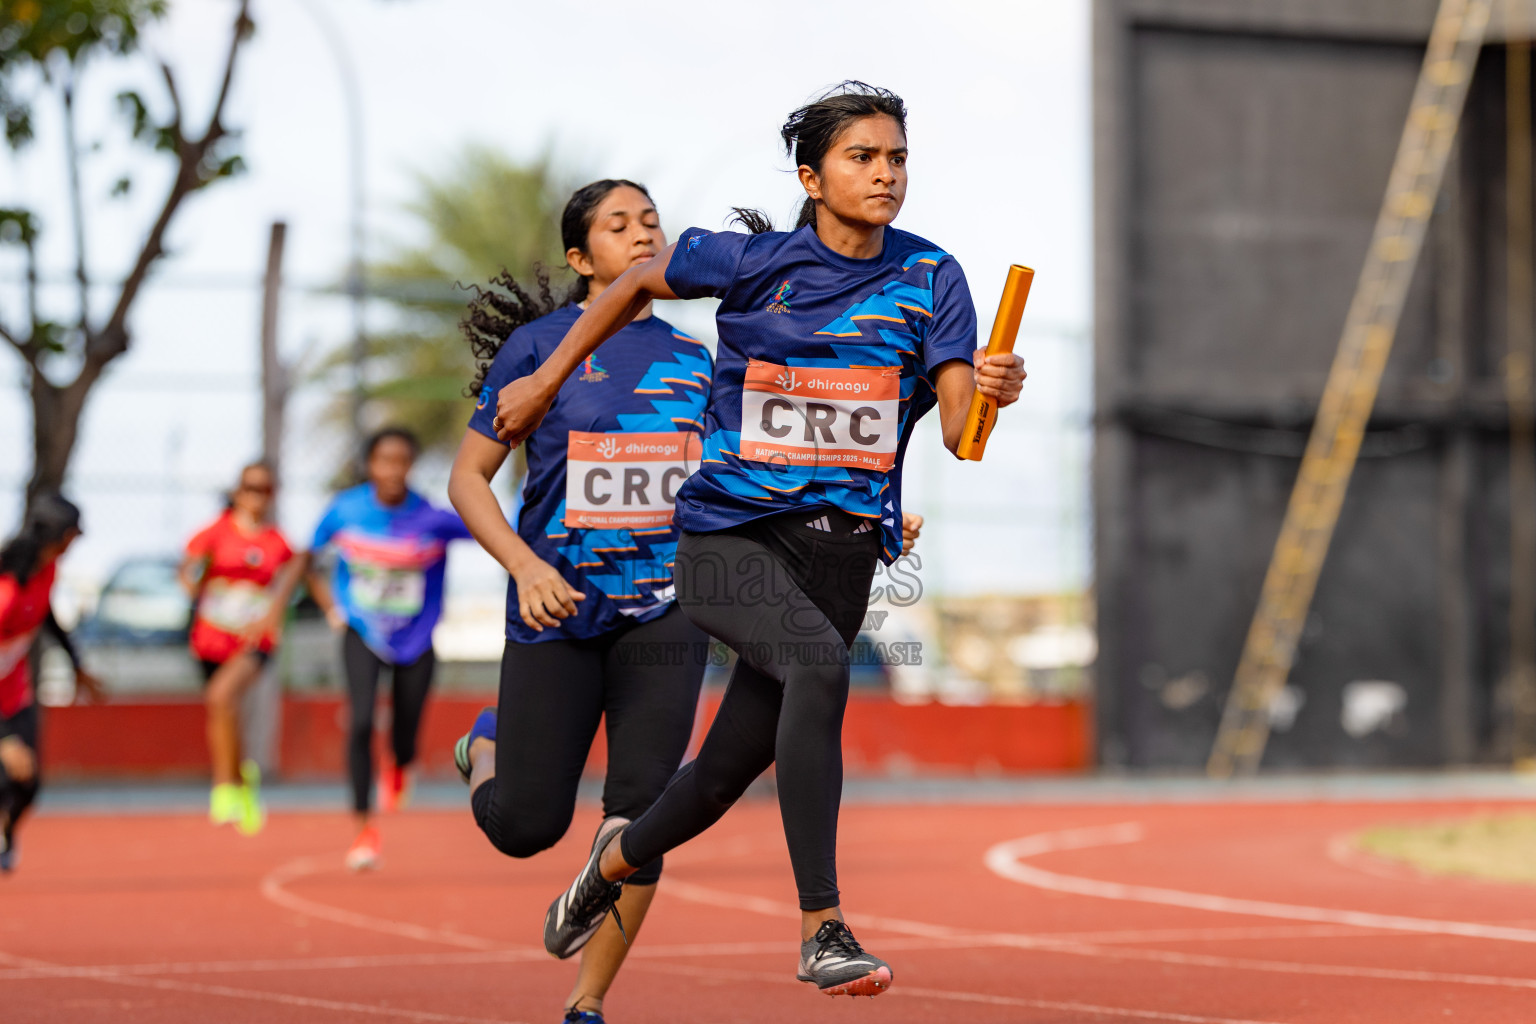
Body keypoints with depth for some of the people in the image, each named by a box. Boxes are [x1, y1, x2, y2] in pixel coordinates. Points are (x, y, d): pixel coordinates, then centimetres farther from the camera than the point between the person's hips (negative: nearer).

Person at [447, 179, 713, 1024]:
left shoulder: (690, 358, 9)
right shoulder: (538, 345, -3)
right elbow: (468, 477, -2)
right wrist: (526, 565, -17)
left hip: (664, 612, 2)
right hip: (558, 609, -2)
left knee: (639, 812, -11)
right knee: (527, 828, 0)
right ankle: (488, 750, 36)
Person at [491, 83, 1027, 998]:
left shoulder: (930, 279, 0)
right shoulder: (754, 262, -5)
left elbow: (958, 430, -8)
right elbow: (638, 284, 13)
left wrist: (988, 393, -30)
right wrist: (548, 380, 17)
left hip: (841, 552, 3)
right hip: (729, 539, -3)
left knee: (722, 779, 10)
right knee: (820, 662, -34)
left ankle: (612, 866, 45)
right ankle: (823, 931, -34)